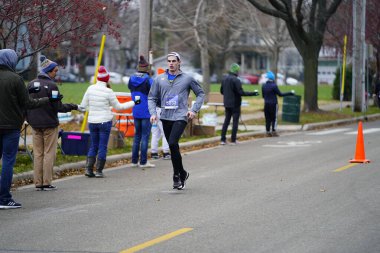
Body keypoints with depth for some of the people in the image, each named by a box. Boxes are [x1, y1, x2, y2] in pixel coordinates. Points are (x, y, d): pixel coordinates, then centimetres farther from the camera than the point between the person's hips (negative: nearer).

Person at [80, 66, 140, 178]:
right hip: (105, 121, -4)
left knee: (93, 145, 13)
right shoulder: (108, 92, -12)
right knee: (102, 146, 4)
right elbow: (118, 106, -1)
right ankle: (99, 171, 3)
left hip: (92, 121, 4)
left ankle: (89, 168, 2)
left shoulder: (90, 89, -3)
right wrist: (133, 103, 8)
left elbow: (83, 105, 4)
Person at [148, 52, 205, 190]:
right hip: (165, 117, 4)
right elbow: (152, 98, 12)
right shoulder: (159, 79, 8)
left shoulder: (187, 79, 1)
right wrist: (153, 113, -4)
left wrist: (194, 110, -1)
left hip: (180, 117, -4)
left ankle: (177, 175, -10)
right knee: (173, 147, 9)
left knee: (173, 143, -22)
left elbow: (200, 94, 11)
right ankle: (182, 173, 26)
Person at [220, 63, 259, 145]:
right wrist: (253, 93, -15)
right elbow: (241, 92, -21)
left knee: (226, 120, 12)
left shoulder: (224, 79, 5)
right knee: (235, 121, 2)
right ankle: (233, 140, 2)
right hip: (235, 104, -6)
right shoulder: (236, 80, -17)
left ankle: (223, 139, 8)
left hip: (227, 104, 6)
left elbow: (222, 91, 13)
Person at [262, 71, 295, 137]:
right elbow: (280, 94, -11)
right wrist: (290, 93, -5)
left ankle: (268, 132, 5)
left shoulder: (264, 86, 5)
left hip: (266, 104, 5)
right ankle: (273, 131, -1)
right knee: (274, 118, 2)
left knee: (267, 119, 7)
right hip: (273, 104, -5)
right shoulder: (274, 86, -13)